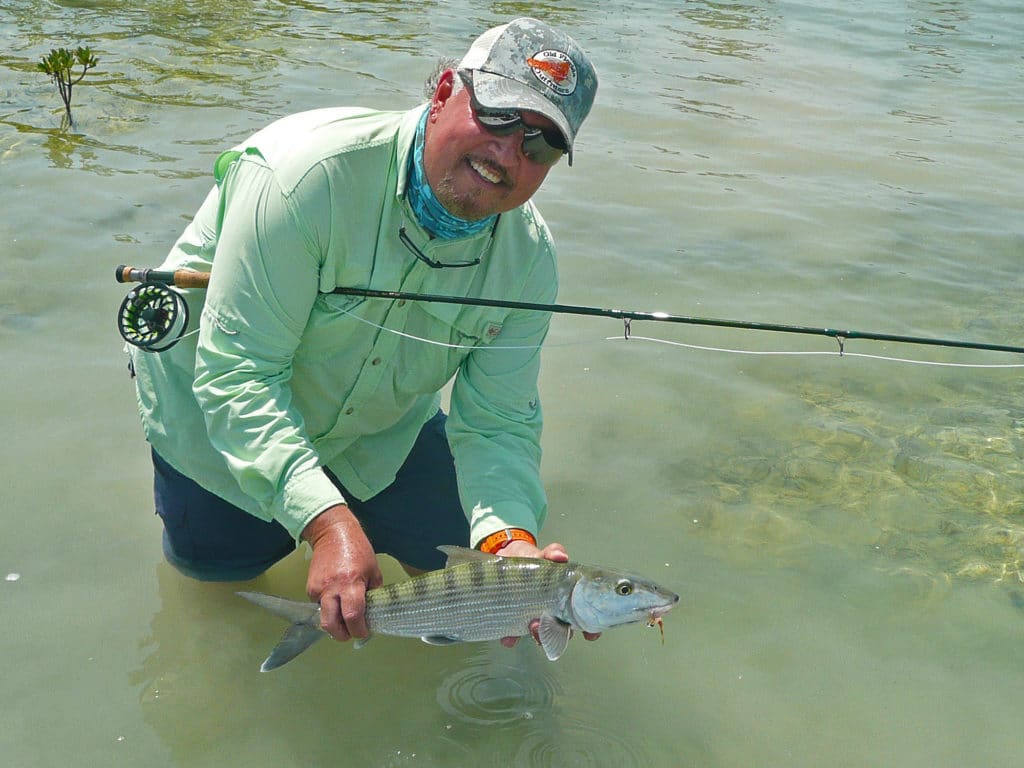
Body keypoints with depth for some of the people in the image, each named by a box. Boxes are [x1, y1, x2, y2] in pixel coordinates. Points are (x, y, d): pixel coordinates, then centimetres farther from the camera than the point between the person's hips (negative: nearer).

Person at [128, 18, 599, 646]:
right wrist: (327, 521, -50)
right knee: (218, 557, 5)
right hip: (216, 408, -3)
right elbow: (237, 373, -39)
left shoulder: (528, 258, -21)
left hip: (378, 429, 4)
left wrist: (509, 538, -42)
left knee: (453, 542, 3)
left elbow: (498, 424, -20)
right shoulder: (308, 171, -39)